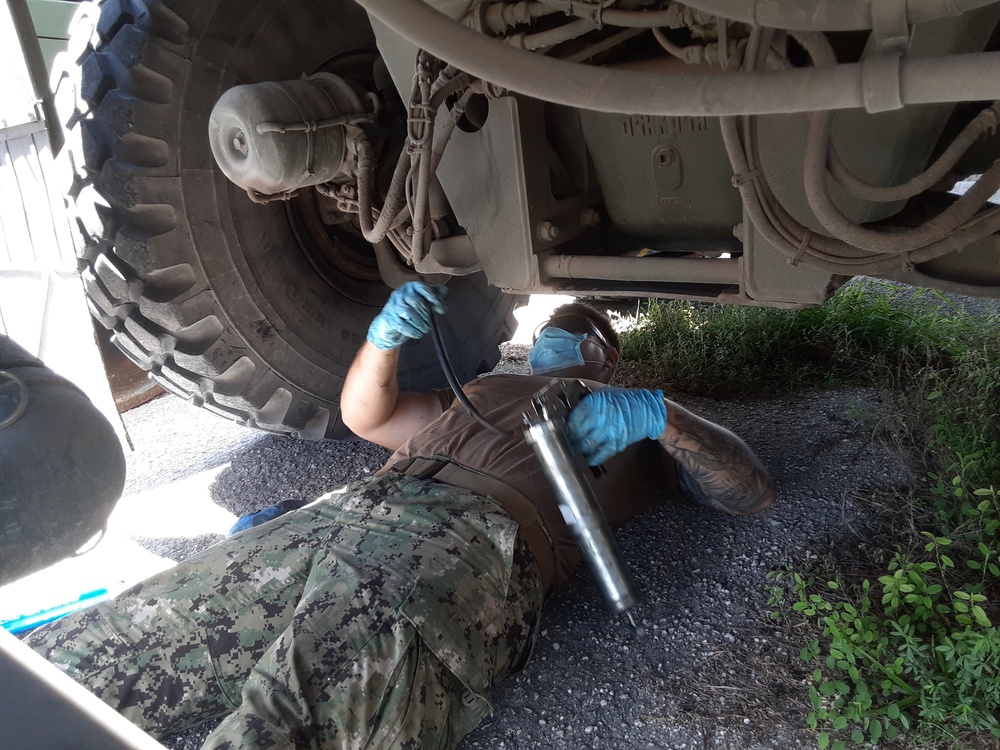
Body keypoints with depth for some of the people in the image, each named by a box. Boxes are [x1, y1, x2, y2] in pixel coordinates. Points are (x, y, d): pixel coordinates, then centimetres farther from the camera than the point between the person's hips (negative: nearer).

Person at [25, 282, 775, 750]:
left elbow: (754, 490, 19)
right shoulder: (486, 388, 38)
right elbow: (364, 414, 35)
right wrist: (384, 339, 13)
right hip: (351, 509, 6)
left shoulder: (636, 420, 29)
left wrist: (657, 414, 1)